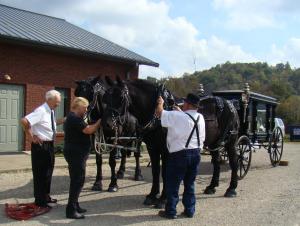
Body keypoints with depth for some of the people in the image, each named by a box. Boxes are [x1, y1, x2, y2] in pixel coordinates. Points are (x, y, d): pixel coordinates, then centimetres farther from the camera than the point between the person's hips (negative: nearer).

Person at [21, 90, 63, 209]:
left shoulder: (51, 111, 5)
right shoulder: (41, 111, -21)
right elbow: (24, 121, -31)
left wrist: (63, 120, 7)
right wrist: (31, 137, -22)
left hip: (49, 145, 9)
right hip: (41, 145, -9)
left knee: (48, 171, 20)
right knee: (40, 173, 1)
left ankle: (46, 196, 35)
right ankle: (40, 201, 13)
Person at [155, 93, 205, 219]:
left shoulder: (176, 116, -14)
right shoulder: (201, 118, 5)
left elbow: (159, 113, -6)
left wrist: (160, 103, 13)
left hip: (179, 154, -6)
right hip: (196, 153, 6)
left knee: (172, 184, 5)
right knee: (190, 184, 15)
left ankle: (170, 212, 11)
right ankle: (189, 211, 20)